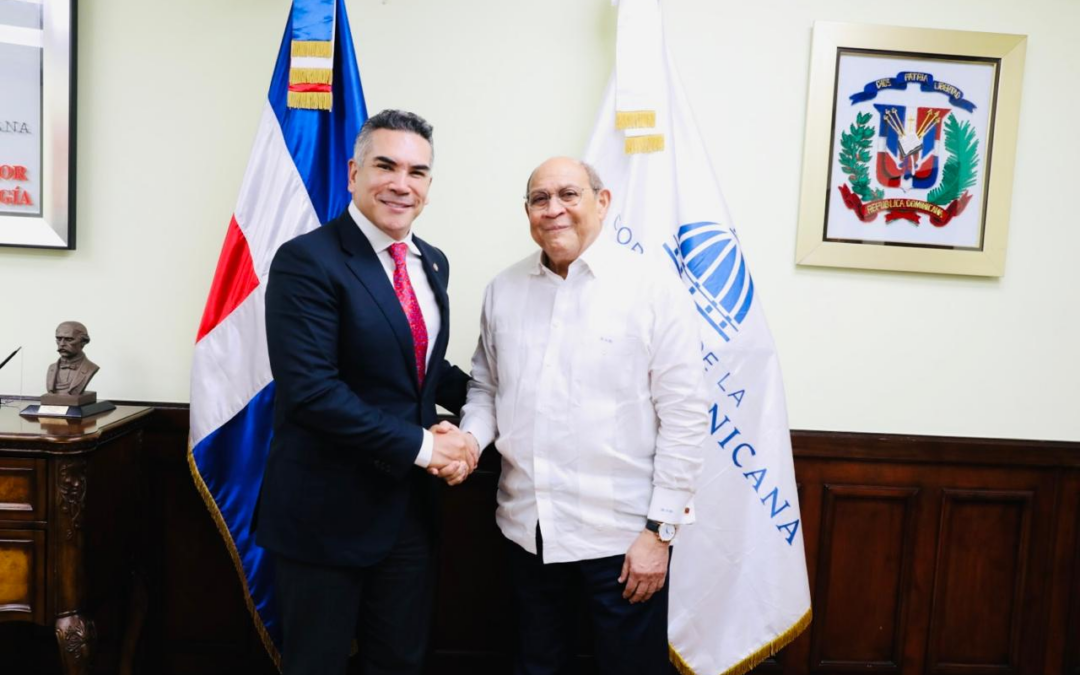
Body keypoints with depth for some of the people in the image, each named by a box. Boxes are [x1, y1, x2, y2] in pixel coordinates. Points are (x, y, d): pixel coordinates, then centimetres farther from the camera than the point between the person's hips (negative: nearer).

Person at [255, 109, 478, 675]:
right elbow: (311, 390, -24)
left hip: (410, 507, 7)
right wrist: (421, 445, -21)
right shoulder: (306, 261, -16)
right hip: (326, 515, -6)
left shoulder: (432, 264, 8)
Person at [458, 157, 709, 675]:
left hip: (621, 534, -4)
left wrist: (660, 530, -10)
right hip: (526, 528, 4)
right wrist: (471, 436, -8)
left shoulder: (655, 288, -10)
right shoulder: (503, 290, 4)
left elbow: (684, 416, -9)